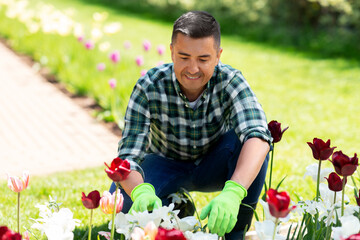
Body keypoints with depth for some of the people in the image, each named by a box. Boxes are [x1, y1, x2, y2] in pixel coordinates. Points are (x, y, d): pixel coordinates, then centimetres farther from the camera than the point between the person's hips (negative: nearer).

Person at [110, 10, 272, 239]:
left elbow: (258, 136, -44)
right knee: (121, 198, -30)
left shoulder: (231, 82, -28)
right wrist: (141, 192, -55)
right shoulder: (149, 87, -27)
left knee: (245, 142, -33)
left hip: (214, 166, 0)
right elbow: (128, 155, -30)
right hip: (166, 164, 0)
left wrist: (232, 193, -63)